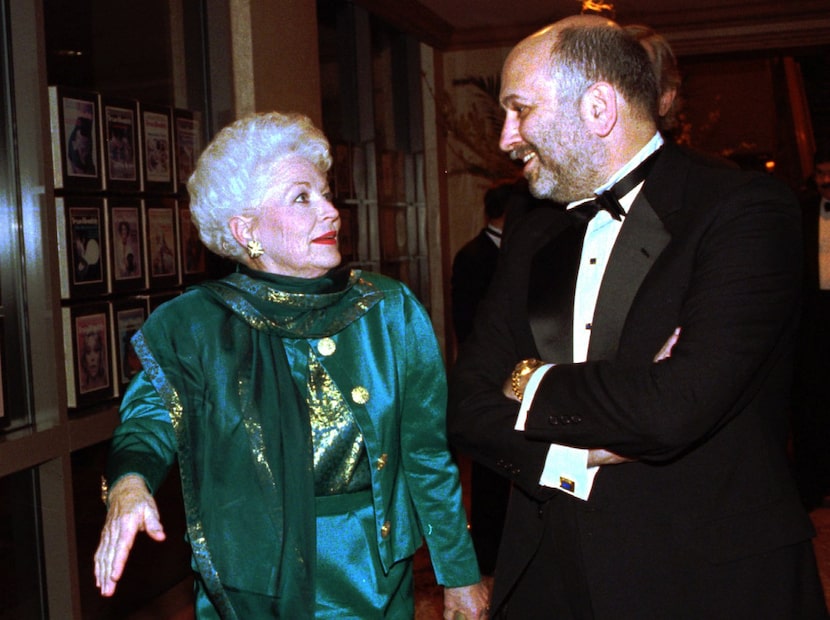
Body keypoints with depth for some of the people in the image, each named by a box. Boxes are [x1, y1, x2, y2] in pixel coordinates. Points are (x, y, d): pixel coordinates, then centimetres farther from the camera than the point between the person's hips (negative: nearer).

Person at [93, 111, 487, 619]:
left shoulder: (391, 311, -4)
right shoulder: (192, 328, -8)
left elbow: (427, 453, 0)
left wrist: (460, 574, 5)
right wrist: (130, 482, -33)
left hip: (377, 578, 2)